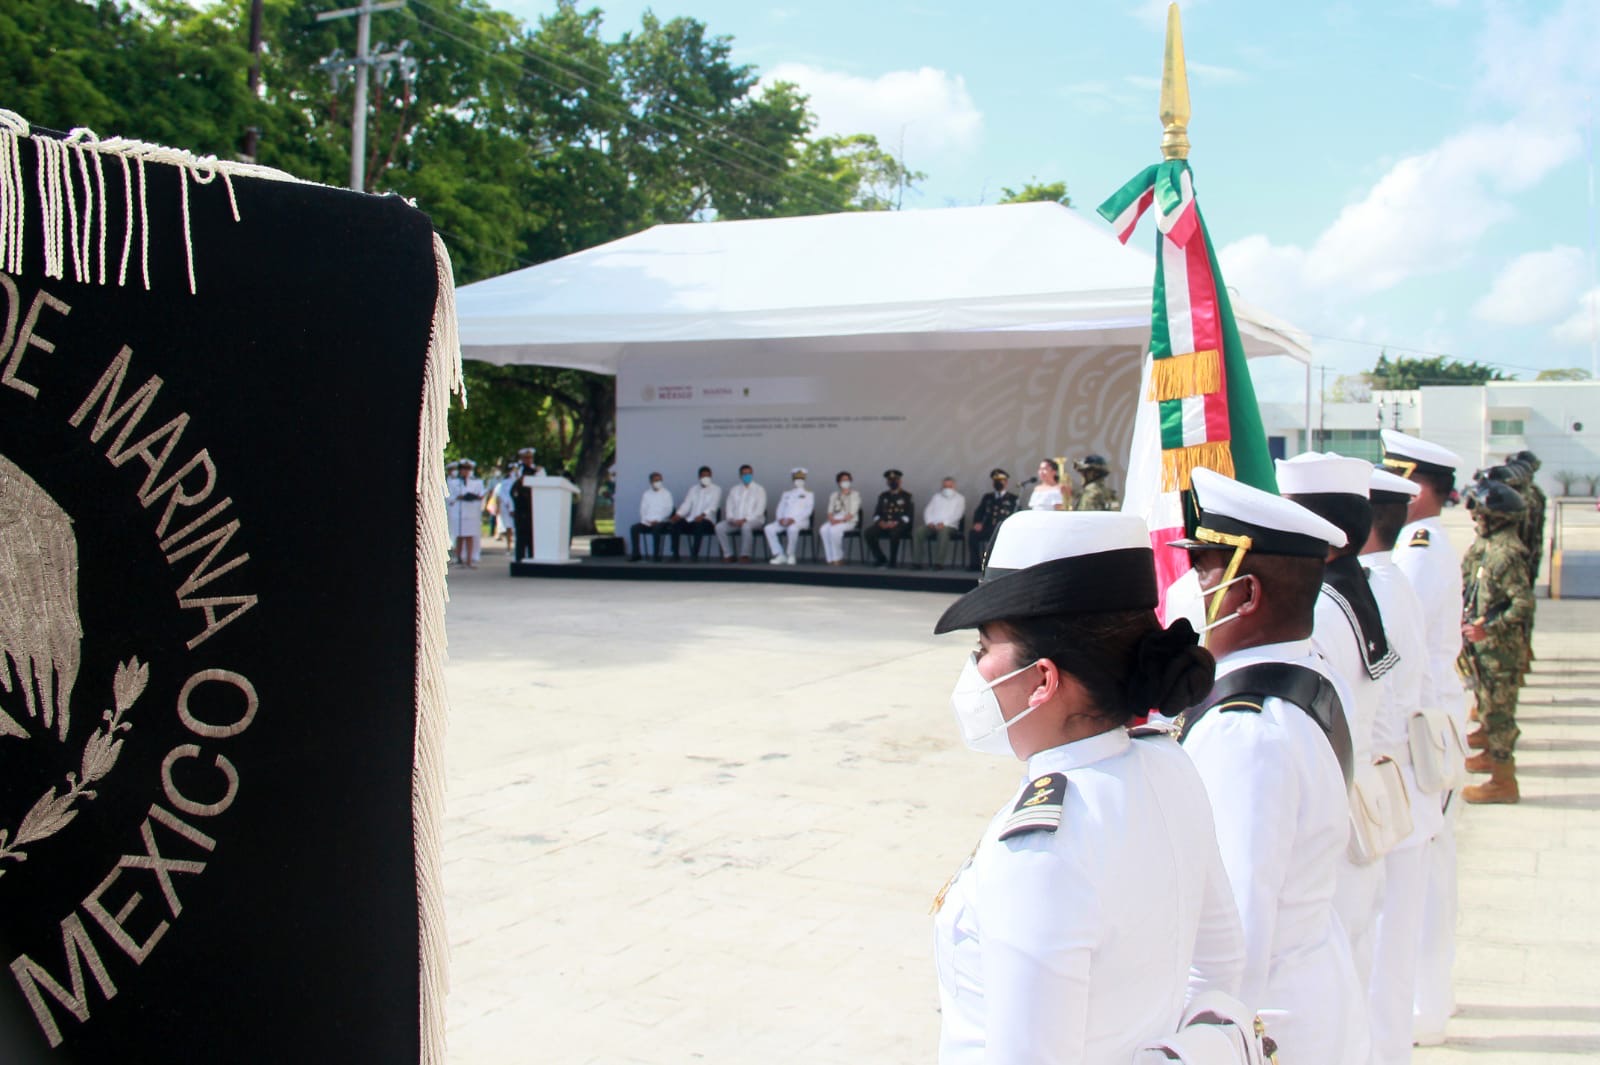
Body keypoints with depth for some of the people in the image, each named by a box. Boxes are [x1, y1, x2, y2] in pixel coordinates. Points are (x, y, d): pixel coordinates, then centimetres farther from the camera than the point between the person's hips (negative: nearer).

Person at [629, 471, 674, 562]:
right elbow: (643, 509, 11)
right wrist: (646, 520, -8)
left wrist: (657, 520, -15)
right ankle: (636, 554, -20)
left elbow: (668, 510, -2)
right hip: (647, 522, 4)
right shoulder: (646, 494, 16)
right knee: (634, 528, -23)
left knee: (656, 528, -38)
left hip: (661, 522, -3)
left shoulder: (666, 494, 6)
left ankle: (656, 554, -31)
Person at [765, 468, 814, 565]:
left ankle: (790, 555, -25)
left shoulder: (808, 494, 12)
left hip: (801, 521, -5)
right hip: (785, 521, 5)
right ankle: (779, 556, -22)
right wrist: (780, 518, -6)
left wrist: (794, 519, -16)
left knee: (792, 528, -41)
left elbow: (808, 510, -2)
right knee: (769, 528, -24)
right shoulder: (786, 494, 26)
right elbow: (780, 508, 17)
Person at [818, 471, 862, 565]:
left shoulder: (855, 494, 6)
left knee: (834, 530, -36)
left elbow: (852, 512, -6)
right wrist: (832, 519, -10)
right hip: (835, 520, 4)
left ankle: (837, 558, -26)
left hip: (849, 521, -4)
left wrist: (842, 520, -18)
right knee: (823, 530, -30)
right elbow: (830, 511, 12)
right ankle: (830, 559, -29)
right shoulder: (834, 495, 21)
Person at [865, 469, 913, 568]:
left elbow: (909, 514, -3)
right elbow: (877, 513, 15)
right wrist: (880, 522, -8)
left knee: (894, 533, -40)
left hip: (900, 525, -4)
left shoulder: (906, 496, 8)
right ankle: (880, 559, -11)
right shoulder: (883, 496, 20)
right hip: (884, 524, 4)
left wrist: (896, 523, -18)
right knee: (868, 533, -25)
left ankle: (892, 561, -25)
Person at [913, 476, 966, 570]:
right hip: (932, 525, 4)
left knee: (943, 532, -40)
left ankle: (939, 562, -37)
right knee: (918, 532, -26)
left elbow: (957, 514, -3)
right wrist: (929, 522, -6)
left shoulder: (959, 498, 11)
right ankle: (915, 562, -27)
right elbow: (927, 511, 15)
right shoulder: (936, 496, 23)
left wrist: (944, 523, -17)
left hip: (949, 526, -4)